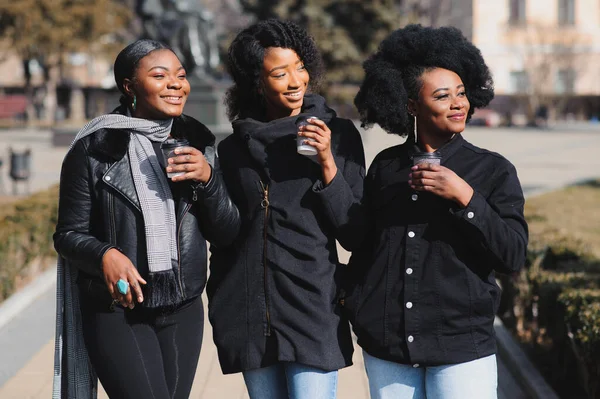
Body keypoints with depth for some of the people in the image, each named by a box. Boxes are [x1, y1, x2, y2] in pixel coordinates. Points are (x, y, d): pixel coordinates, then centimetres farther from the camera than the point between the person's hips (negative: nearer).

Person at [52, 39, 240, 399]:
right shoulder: (95, 149, -7)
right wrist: (105, 254, -22)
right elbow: (68, 234, -2)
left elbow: (226, 234, 5)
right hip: (117, 312, -4)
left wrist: (207, 178, -12)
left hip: (184, 314, 4)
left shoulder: (197, 143, 5)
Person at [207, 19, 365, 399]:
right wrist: (219, 310, 16)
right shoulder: (234, 148, 9)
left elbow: (353, 233, -2)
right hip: (250, 317, 3)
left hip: (315, 309, -3)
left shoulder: (338, 135, 1)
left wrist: (327, 165, -12)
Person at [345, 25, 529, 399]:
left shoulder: (493, 170, 0)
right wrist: (358, 307, 9)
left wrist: (464, 196, -15)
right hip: (386, 346, 2)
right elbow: (361, 245, 15)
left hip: (462, 349, -2)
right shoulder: (385, 166, 6)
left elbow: (513, 256, -8)